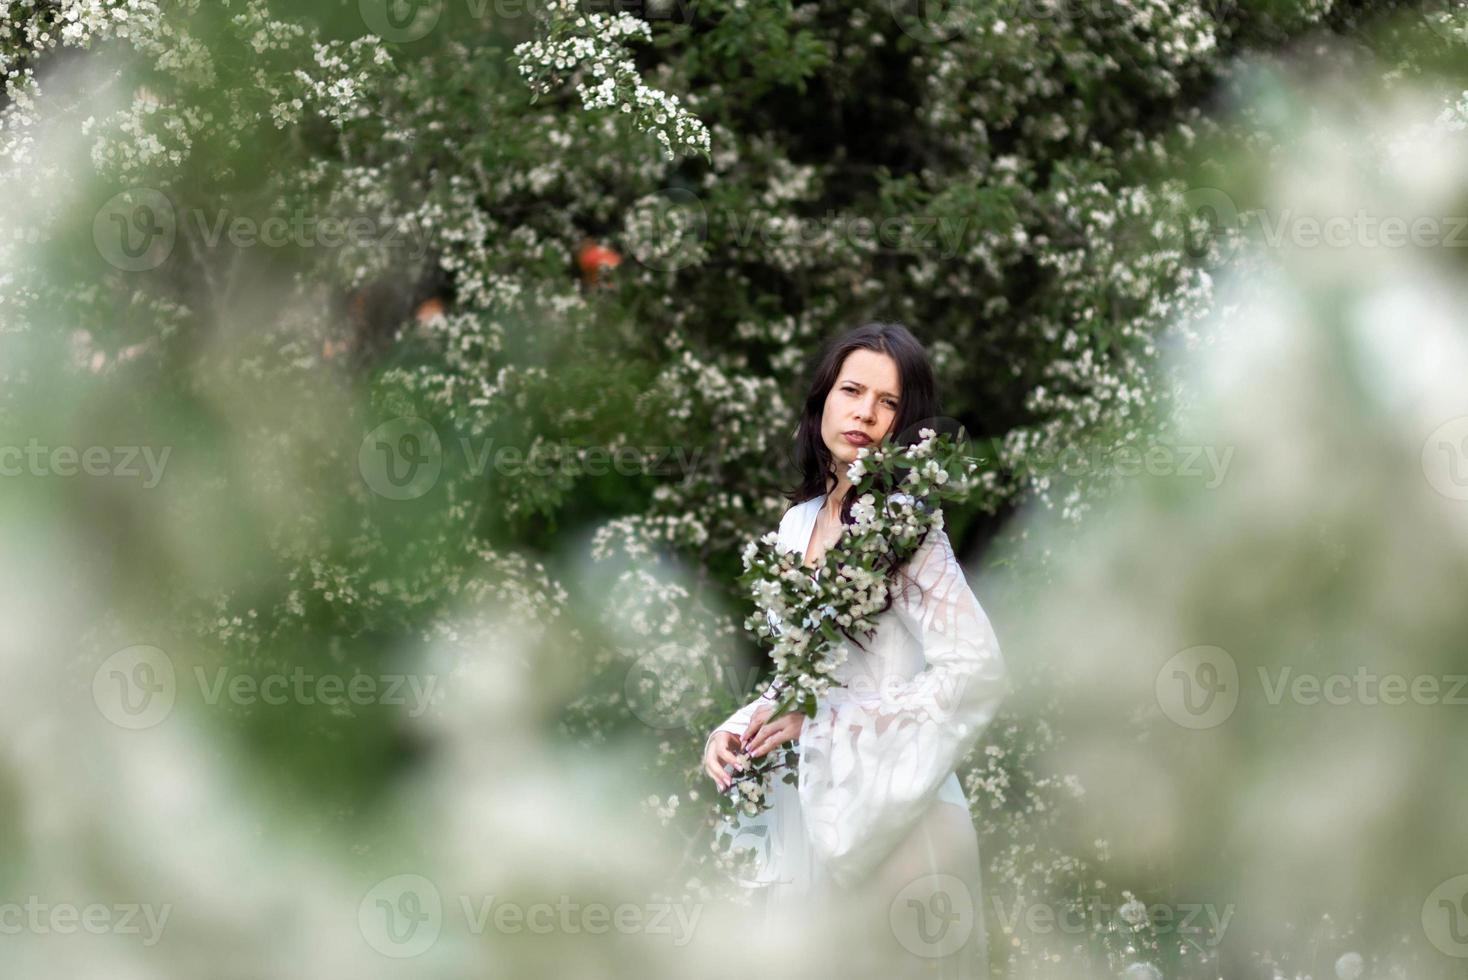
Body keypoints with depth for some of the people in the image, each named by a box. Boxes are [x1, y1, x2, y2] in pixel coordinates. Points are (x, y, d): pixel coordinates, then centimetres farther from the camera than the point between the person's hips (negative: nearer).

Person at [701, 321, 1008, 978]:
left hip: (887, 817, -7)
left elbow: (975, 673, -21)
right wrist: (738, 728, 0)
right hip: (807, 813, 7)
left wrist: (820, 722, -18)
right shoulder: (799, 523, 9)